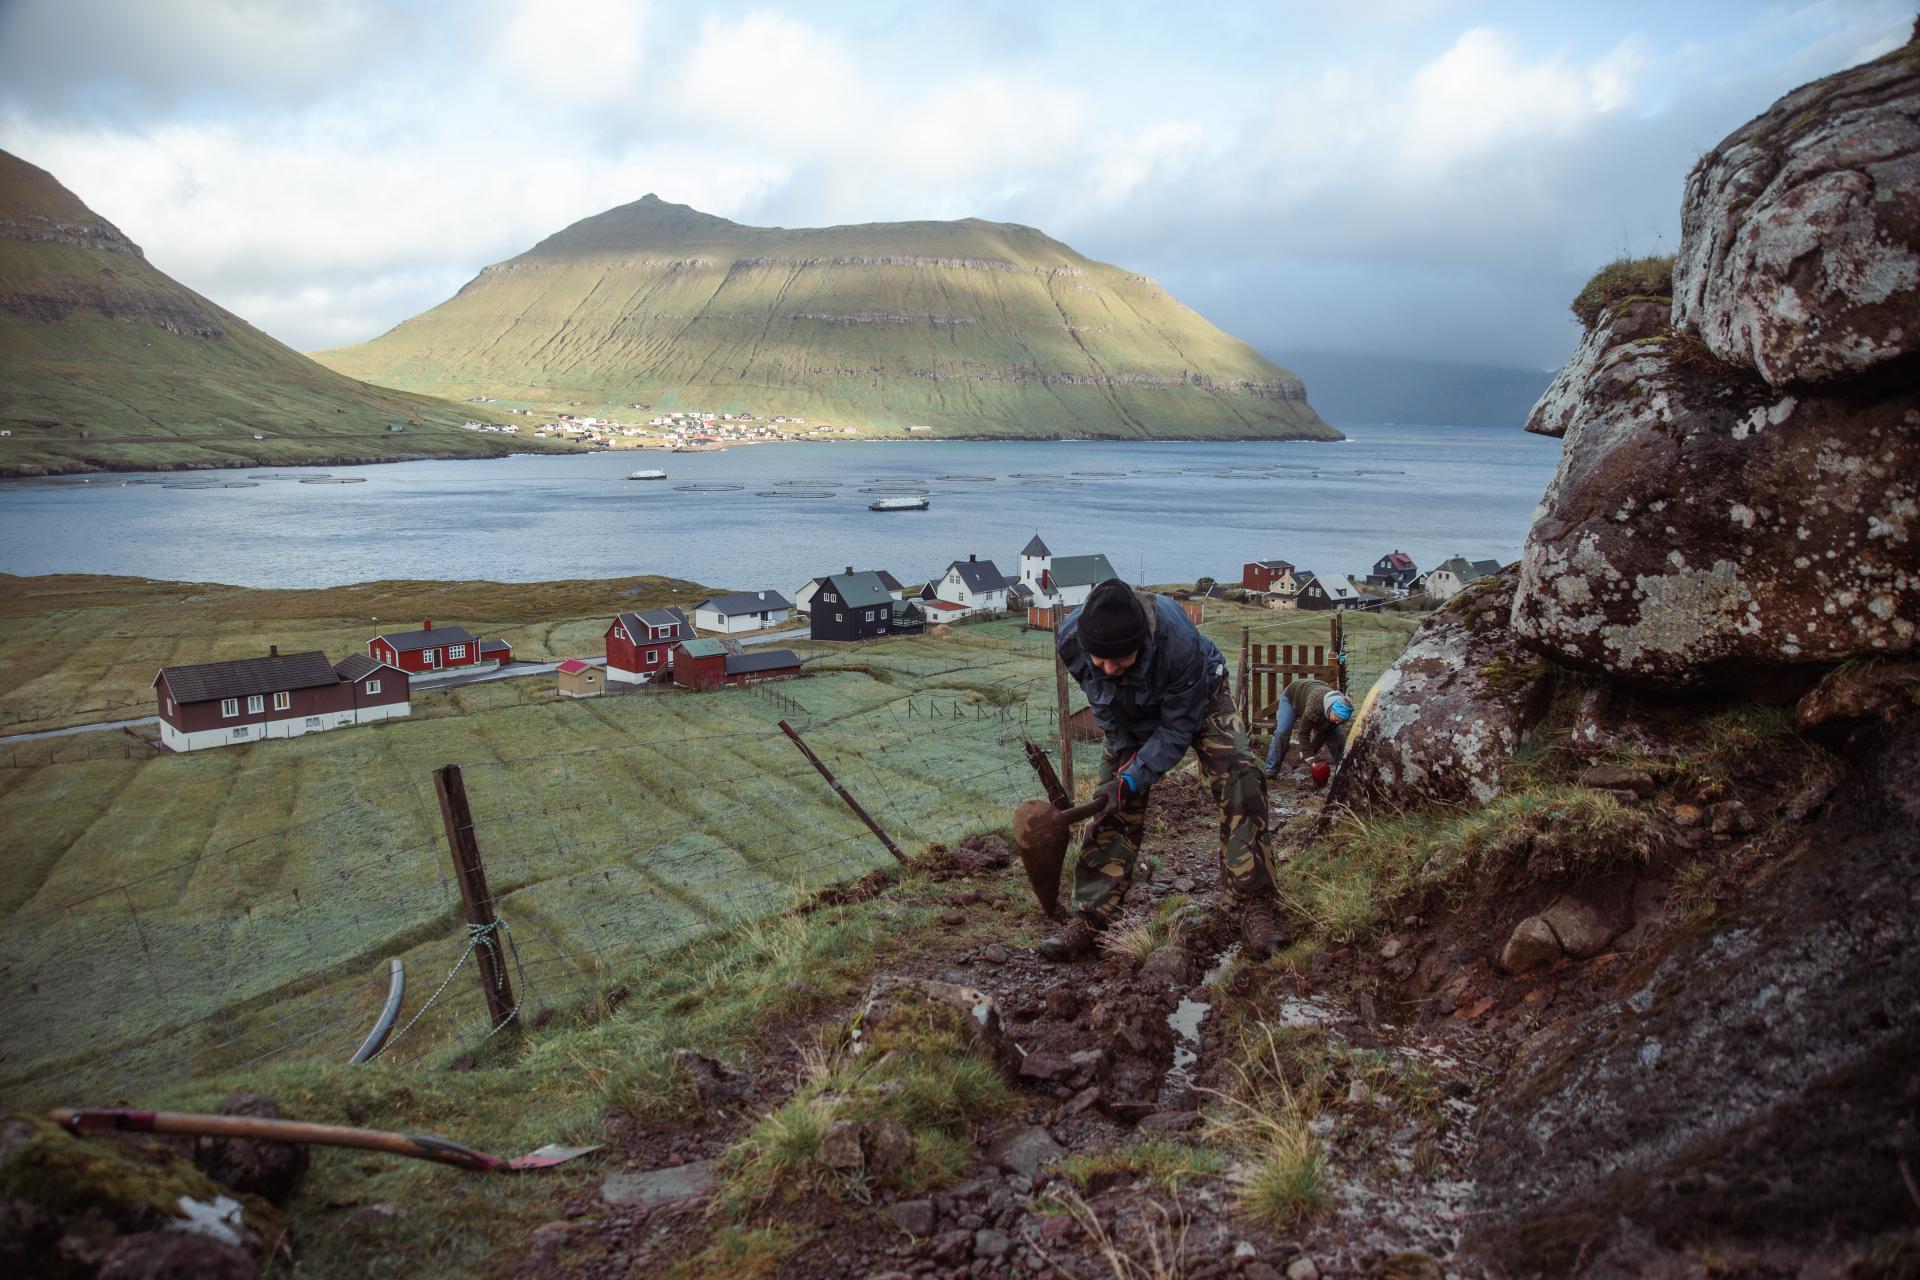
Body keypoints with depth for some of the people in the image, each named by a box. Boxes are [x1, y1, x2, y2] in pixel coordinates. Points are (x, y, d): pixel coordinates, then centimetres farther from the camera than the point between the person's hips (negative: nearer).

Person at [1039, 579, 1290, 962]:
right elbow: (1102, 708, -9)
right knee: (1115, 806, -5)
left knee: (1238, 773, -23)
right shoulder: (1070, 640, -32)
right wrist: (1124, 754, -8)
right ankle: (1091, 918, 3)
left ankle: (1257, 906, -18)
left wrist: (1139, 774, -30)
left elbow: (1180, 725, -28)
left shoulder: (1177, 639, -43)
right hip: (1131, 718, 3)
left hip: (1198, 699, -3)